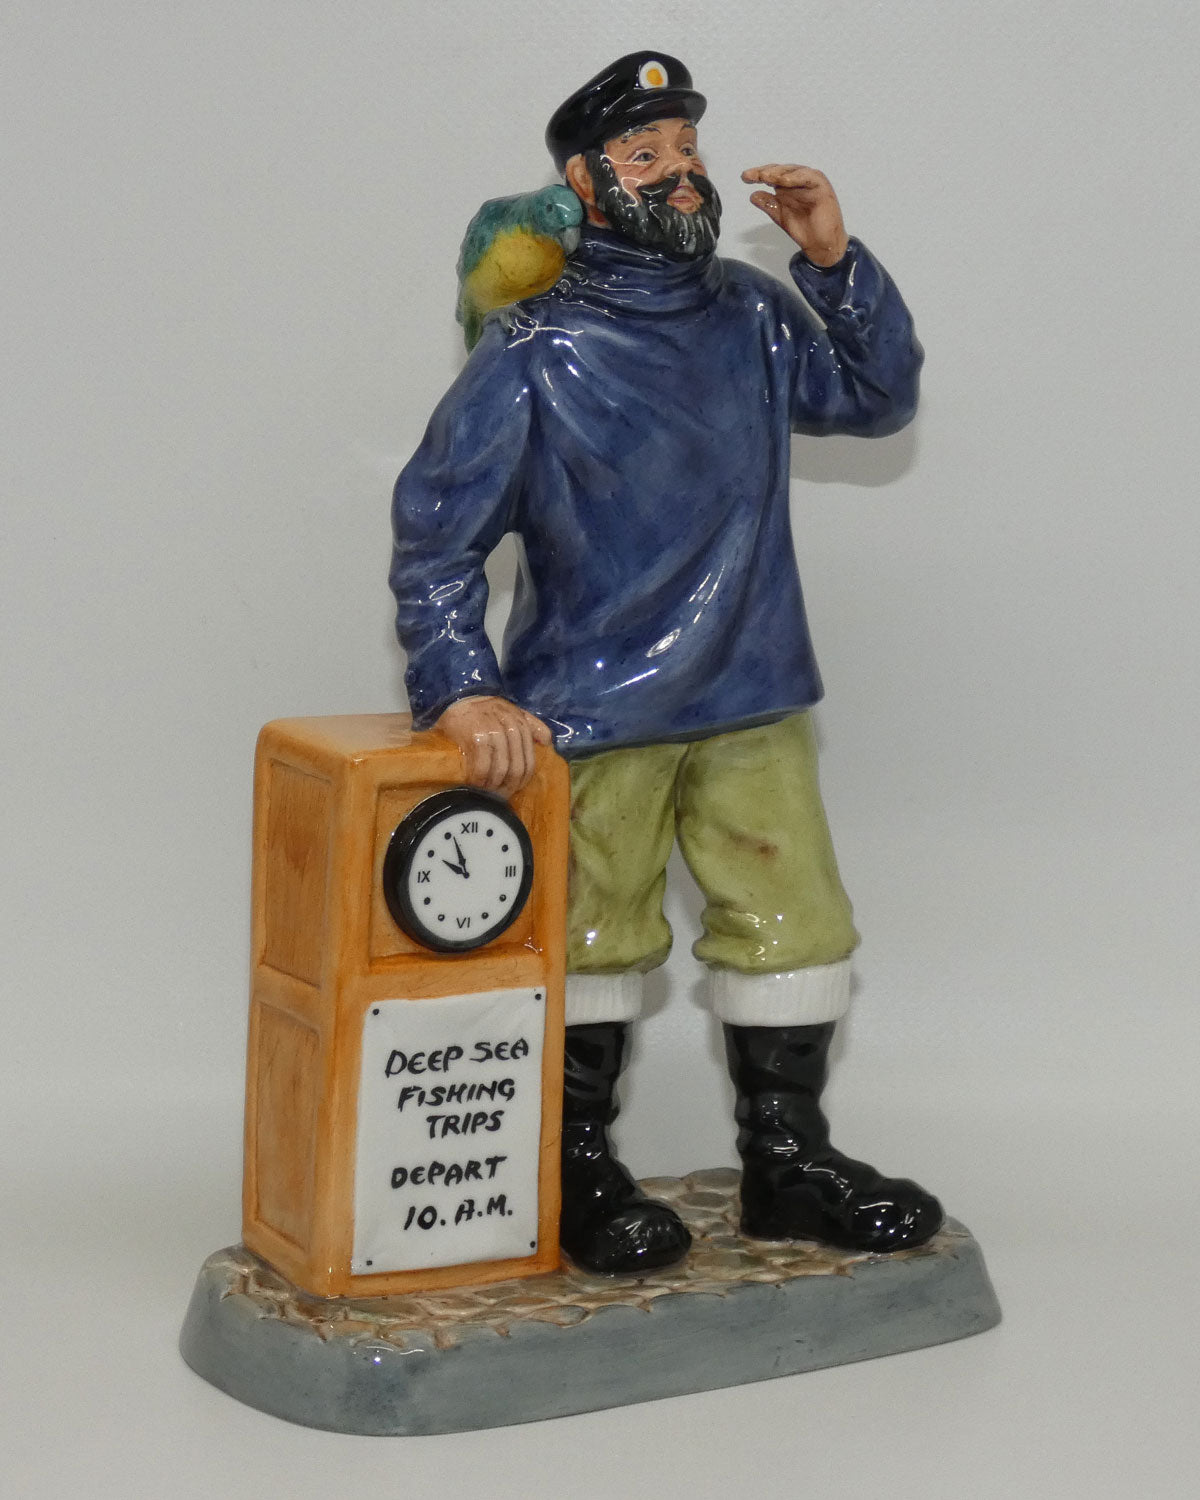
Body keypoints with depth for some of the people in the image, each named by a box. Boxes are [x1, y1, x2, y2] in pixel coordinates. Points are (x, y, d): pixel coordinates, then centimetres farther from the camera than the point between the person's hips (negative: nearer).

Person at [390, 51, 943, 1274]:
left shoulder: (749, 317, 5)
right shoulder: (532, 353, -10)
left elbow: (875, 398, 15)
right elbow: (437, 529, -10)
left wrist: (836, 265, -1)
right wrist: (461, 690, -20)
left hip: (752, 703, 5)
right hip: (592, 715, -4)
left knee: (797, 926, 7)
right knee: (592, 943, 7)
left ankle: (788, 1162, 22)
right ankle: (579, 1179, 22)